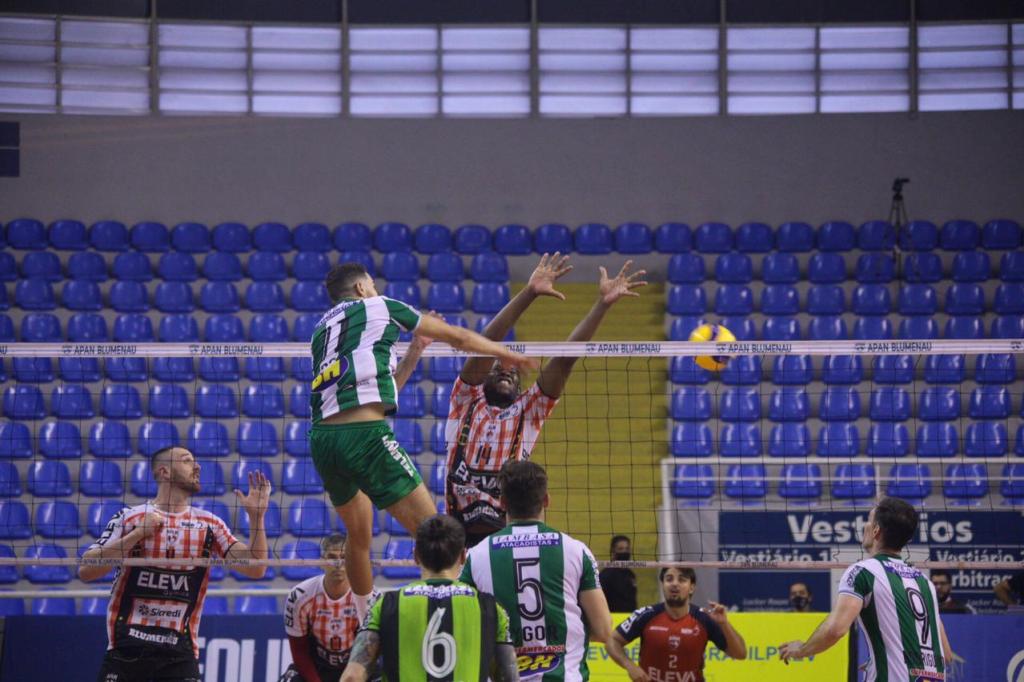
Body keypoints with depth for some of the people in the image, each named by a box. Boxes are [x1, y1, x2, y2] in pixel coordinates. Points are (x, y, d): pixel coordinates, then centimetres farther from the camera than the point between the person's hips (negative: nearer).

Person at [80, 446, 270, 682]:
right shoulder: (129, 518, 3)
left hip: (179, 653, 1)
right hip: (126, 648, -1)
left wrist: (256, 516, -11)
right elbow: (85, 570, -7)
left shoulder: (209, 524, 9)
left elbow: (255, 568, 1)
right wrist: (137, 534, -12)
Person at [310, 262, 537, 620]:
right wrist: (504, 353, 36)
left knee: (359, 534, 24)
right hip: (364, 433, -7)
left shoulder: (321, 330, 26)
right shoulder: (378, 307, 12)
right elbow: (457, 337, 21)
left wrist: (412, 356, 39)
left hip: (321, 438, 7)